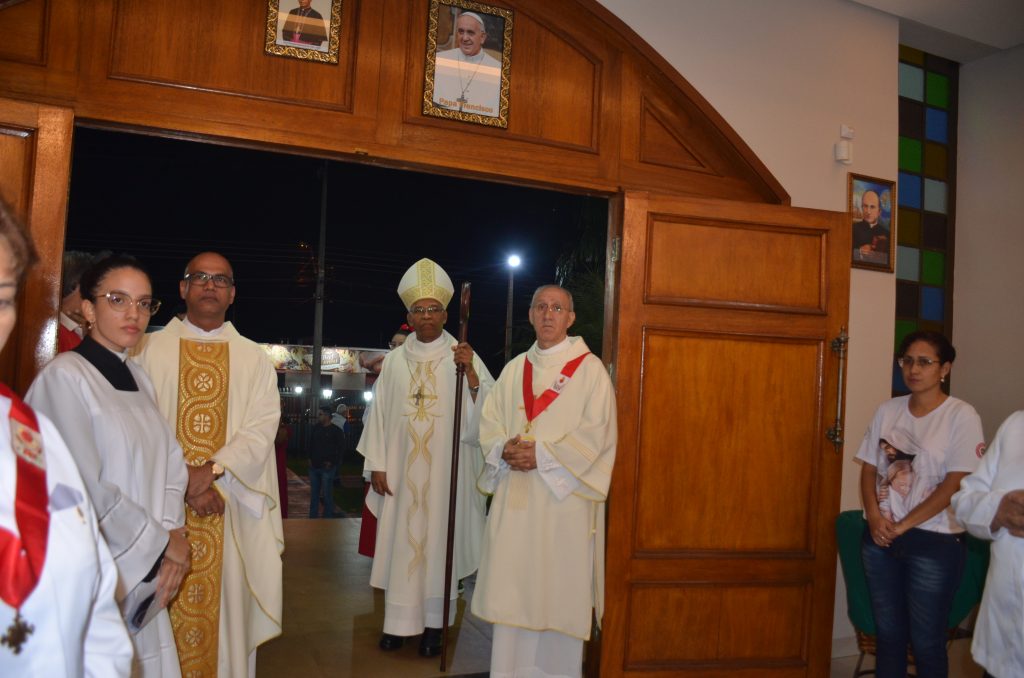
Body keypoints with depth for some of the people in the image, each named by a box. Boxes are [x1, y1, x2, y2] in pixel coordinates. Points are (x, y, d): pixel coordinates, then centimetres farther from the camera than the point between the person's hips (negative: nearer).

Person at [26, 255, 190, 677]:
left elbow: (171, 460, 9)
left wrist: (172, 532, -7)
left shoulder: (137, 378, 10)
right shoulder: (64, 376, -13)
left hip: (145, 574, 7)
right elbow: (84, 490, -19)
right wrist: (163, 542, -10)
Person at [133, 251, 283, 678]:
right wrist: (180, 482, -14)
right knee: (161, 610, 4)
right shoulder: (148, 348, 6)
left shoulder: (254, 359, 10)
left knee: (226, 608, 5)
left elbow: (263, 426, -2)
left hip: (230, 508, 1)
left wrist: (213, 470, -17)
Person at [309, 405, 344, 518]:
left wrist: (332, 462, -12)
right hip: (314, 466, 6)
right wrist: (310, 458, 9)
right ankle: (313, 517, 21)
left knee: (327, 494, -1)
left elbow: (340, 448, -9)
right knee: (314, 493, 13)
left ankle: (328, 518, 6)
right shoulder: (316, 428, 8)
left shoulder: (336, 430, -8)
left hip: (327, 467, -6)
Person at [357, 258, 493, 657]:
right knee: (399, 541, 6)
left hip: (445, 472, -2)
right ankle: (399, 620, 19)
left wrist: (471, 374, -27)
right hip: (400, 472, 2)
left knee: (438, 541, 4)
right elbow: (380, 413, 5)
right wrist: (376, 465, 1)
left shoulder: (463, 357, -1)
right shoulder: (395, 360, 6)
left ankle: (434, 623, 17)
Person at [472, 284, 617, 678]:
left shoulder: (589, 368, -1)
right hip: (514, 496, 4)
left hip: (563, 496, -4)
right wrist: (505, 449, -8)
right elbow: (489, 423, 13)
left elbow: (596, 432, -9)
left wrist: (542, 454, -16)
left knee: (559, 585, 0)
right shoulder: (514, 370, 14)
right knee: (510, 585, 7)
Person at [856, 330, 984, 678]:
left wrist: (903, 525, -13)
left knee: (926, 641, 6)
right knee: (888, 633, 13)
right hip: (880, 538, 4)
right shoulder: (888, 410, 6)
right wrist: (875, 517, -9)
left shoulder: (962, 416, -8)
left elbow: (954, 485, -13)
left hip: (935, 542, -4)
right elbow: (869, 469, 8)